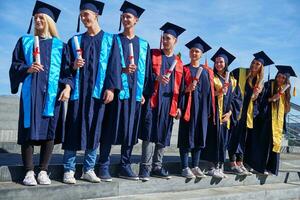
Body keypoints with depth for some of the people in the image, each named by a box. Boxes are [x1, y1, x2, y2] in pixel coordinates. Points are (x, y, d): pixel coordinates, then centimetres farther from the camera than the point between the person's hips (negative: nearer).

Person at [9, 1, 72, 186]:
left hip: (52, 93, 0)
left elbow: (67, 69, 5)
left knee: (49, 131, -2)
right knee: (29, 130, -5)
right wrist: (27, 69, -13)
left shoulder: (60, 45, 12)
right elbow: (15, 65, 8)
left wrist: (67, 86, -11)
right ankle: (29, 172, 1)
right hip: (31, 92, 0)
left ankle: (43, 171, 6)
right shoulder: (25, 41, 14)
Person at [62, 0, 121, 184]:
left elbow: (113, 65, 1)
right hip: (78, 89, 1)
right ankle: (69, 170, 5)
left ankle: (89, 170, 13)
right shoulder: (75, 40, 14)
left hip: (98, 91, -1)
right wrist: (73, 65, -10)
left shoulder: (109, 40, 9)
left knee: (94, 129, 3)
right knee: (74, 127, -3)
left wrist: (111, 88, -10)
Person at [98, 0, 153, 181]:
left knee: (130, 130, 6)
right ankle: (104, 167, 3)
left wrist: (144, 93, 3)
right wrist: (122, 69, -17)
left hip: (135, 92, 3)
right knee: (110, 129, -4)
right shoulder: (114, 40, 7)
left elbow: (147, 71, 12)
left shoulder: (144, 44, 14)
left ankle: (125, 166, 15)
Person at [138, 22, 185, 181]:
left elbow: (181, 87, 14)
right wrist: (156, 77, -21)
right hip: (153, 101, -4)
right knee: (150, 133, -10)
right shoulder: (153, 54, 7)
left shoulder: (179, 63, 15)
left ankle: (157, 166, 16)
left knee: (163, 136, 7)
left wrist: (179, 107, 7)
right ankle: (145, 167, -6)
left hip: (169, 103, 4)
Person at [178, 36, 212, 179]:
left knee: (199, 136, 5)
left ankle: (195, 166, 13)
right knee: (187, 136, -5)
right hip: (188, 106, -4)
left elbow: (208, 91, 13)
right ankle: (185, 168, 0)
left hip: (202, 107, 4)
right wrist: (187, 89, -22)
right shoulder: (184, 69, 4)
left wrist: (208, 110, 7)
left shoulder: (205, 71, 14)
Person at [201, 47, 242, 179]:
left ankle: (220, 167, 10)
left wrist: (230, 112, -4)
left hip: (227, 116, 4)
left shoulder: (232, 81, 14)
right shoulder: (211, 78, 4)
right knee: (214, 139, -8)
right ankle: (213, 167, -3)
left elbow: (237, 98, 9)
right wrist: (218, 92, -20)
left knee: (223, 141, 4)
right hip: (214, 115, -3)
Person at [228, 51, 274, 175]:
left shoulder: (260, 81, 12)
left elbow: (256, 99, 18)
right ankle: (232, 164, -3)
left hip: (248, 112, 5)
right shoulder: (240, 72, -2)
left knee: (243, 137, 7)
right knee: (235, 136, -7)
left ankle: (239, 164, 12)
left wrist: (255, 95, -5)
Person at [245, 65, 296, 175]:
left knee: (275, 143, 7)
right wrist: (271, 99, -25)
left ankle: (270, 167, 14)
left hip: (278, 121, 6)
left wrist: (283, 122, 14)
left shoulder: (285, 90, 12)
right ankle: (260, 166, 2)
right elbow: (260, 100, -11)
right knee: (264, 142, -6)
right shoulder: (269, 85, -6)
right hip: (267, 119, -6)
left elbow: (285, 107, 20)